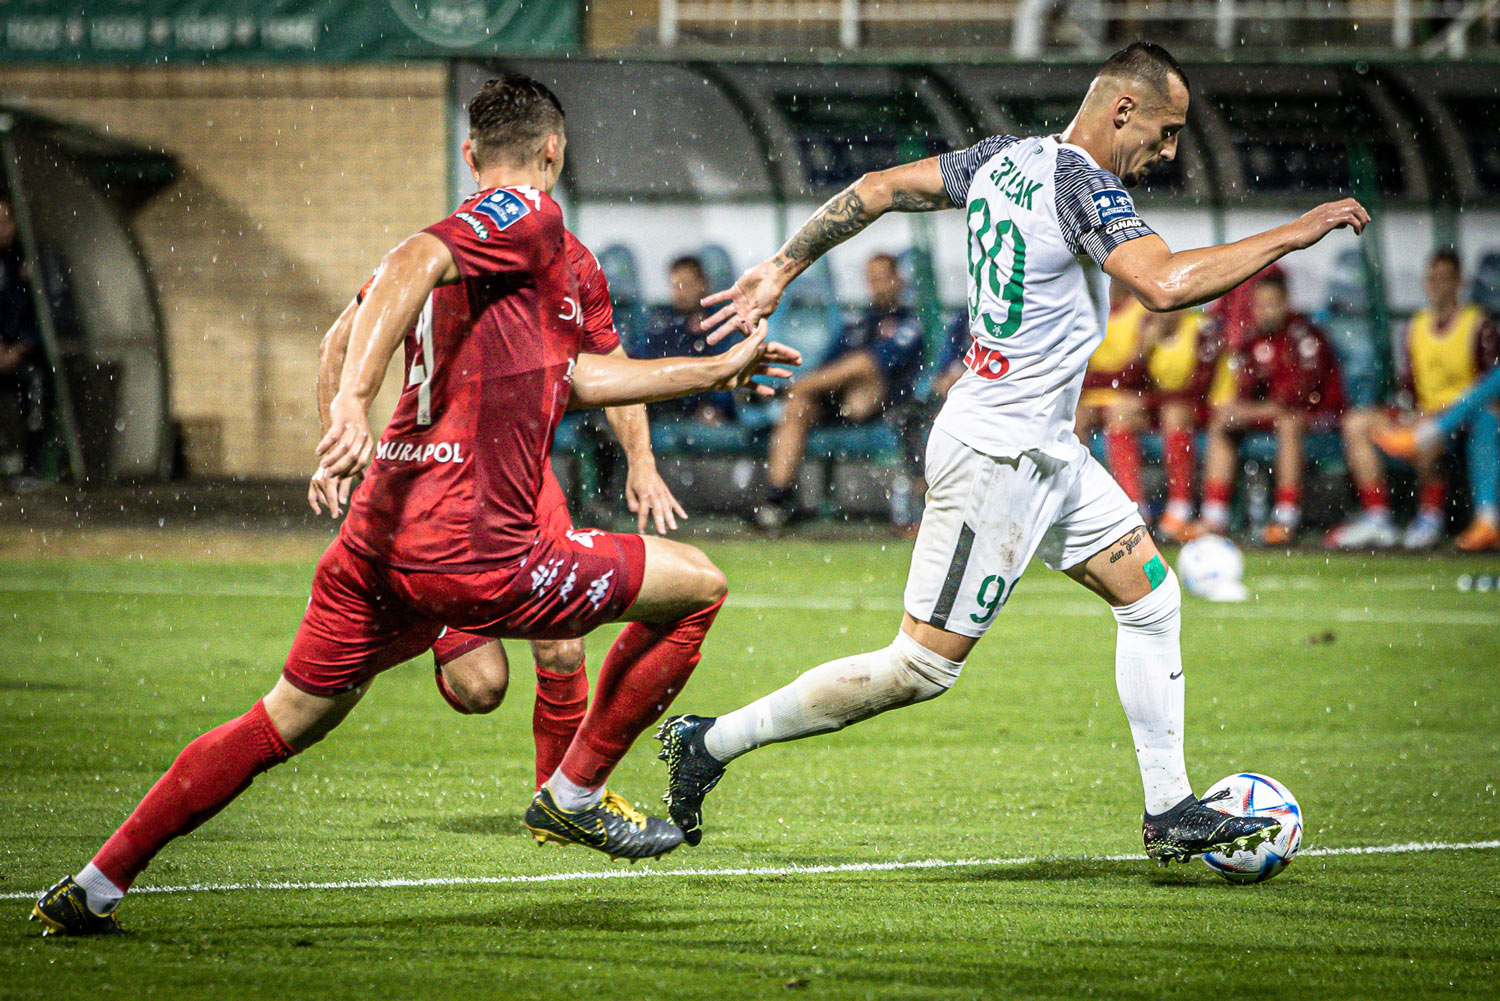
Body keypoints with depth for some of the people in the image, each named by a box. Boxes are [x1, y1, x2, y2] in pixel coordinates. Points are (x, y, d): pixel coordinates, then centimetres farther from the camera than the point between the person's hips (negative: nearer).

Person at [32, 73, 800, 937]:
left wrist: (713, 372, 39)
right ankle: (575, 796, 14)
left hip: (380, 542, 9)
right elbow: (412, 264, -22)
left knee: (287, 723, 18)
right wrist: (354, 399, -34)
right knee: (696, 586, 7)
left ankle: (95, 888, 15)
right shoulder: (528, 215, -4)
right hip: (475, 554, -9)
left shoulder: (480, 234, 24)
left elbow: (570, 377, 33)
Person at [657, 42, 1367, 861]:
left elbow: (877, 189, 10)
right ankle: (711, 743, 3)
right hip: (999, 460, -10)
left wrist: (782, 268, 18)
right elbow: (1164, 285, -35)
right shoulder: (1084, 187, -20)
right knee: (922, 667, -4)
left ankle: (1170, 811, 16)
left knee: (1151, 598, 12)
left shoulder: (1005, 157, 6)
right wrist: (1291, 236, -28)